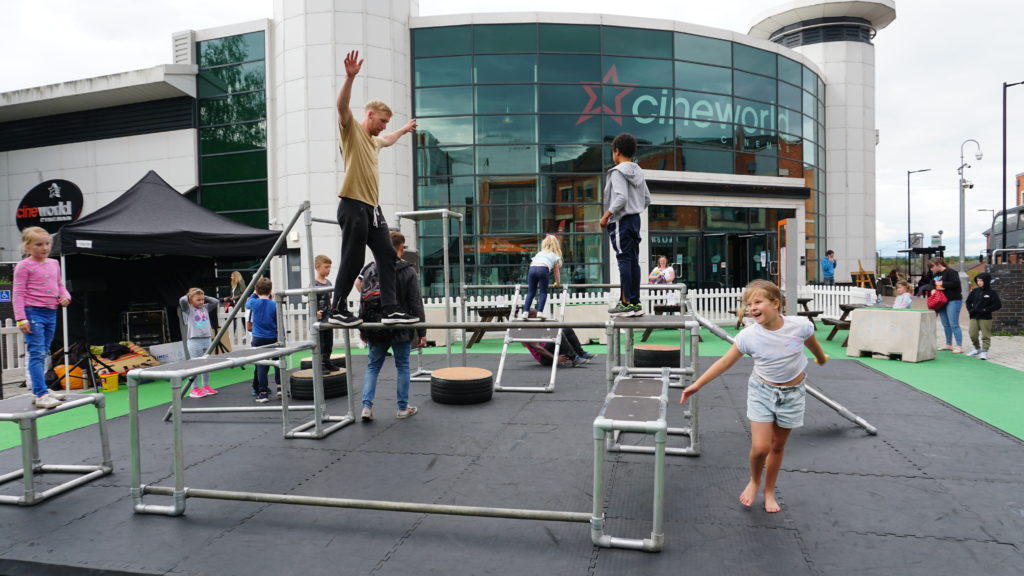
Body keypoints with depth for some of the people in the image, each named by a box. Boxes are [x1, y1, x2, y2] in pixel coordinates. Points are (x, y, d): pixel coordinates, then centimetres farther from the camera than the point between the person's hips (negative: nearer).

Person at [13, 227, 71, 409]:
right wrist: (21, 319, -16)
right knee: (37, 353, -10)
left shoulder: (54, 264, 12)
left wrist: (65, 297, -1)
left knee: (43, 354, 14)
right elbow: (18, 293, -9)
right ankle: (41, 395, -12)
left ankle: (40, 390, 24)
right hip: (33, 313, -7)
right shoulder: (24, 266, -7)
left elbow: (60, 285, 22)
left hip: (51, 313, 7)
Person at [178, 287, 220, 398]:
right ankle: (194, 389, 4)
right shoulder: (188, 309, -2)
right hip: (194, 340, -5)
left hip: (207, 340, 5)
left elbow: (216, 302, 12)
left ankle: (206, 387, 21)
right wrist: (188, 295, 1)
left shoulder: (205, 308, 13)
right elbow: (182, 300, -19)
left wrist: (205, 297, 11)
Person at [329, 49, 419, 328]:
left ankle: (390, 310, 6)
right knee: (352, 260, -5)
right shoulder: (351, 130, 0)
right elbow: (342, 106, -19)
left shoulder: (373, 140, 24)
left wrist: (404, 129, 62)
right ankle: (338, 311, 7)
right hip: (354, 206, -9)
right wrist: (350, 77, -30)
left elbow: (387, 140, 47)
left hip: (372, 208, 9)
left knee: (387, 257, 4)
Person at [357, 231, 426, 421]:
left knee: (373, 366, 13)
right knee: (402, 366, 10)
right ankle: (403, 408, 17)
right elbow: (416, 305, -9)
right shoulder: (408, 272, -8)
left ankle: (367, 406, 3)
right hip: (401, 330, -2)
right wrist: (421, 332, -3)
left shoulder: (370, 270, 1)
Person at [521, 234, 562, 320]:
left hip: (532, 268, 3)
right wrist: (558, 282, 48)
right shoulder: (555, 256, 28)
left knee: (530, 292, 9)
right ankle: (539, 312, -6)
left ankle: (525, 312, -2)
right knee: (543, 292, 7)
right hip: (543, 269, -3)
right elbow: (556, 271, 32)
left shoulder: (539, 253, 38)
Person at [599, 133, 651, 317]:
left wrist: (606, 215, -16)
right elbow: (647, 199, 17)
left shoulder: (618, 171, -10)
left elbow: (621, 198, -20)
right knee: (633, 261, 8)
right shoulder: (638, 172, 16)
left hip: (621, 220, -8)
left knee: (624, 260, -8)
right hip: (635, 219, 8)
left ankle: (626, 303, -7)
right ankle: (635, 303, 10)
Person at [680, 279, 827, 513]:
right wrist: (697, 384, -14)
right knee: (760, 447, -9)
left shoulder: (800, 325, -19)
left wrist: (821, 359, 26)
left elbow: (813, 345, 5)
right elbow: (724, 363, -11)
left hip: (792, 393, 1)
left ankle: (769, 491, 33)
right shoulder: (748, 336, -20)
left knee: (778, 446, 13)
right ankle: (754, 481, 23)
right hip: (762, 391, -1)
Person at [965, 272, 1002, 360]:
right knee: (973, 334, 7)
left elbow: (998, 305, -9)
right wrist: (970, 310, 0)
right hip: (974, 317, 4)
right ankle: (977, 349, 25)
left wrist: (985, 310, -16)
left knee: (985, 335, -2)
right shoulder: (975, 291, 6)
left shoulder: (992, 293, -6)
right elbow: (968, 301, 16)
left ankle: (984, 351, 3)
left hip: (985, 318, -4)